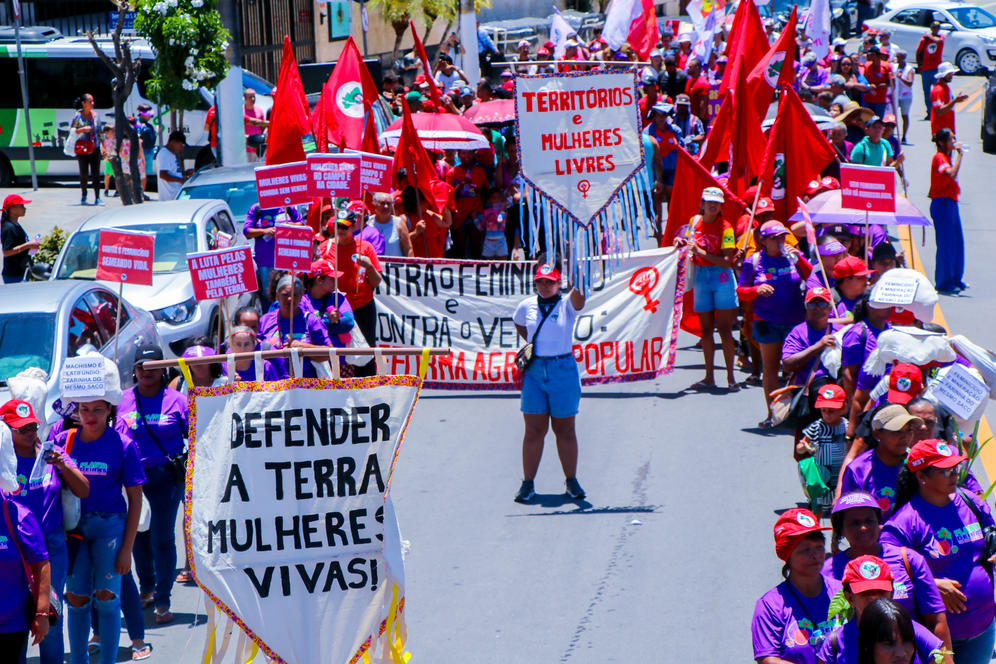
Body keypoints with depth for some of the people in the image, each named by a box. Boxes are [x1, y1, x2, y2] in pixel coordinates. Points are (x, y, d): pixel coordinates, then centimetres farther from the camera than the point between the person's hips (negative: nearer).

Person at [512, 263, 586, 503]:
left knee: (565, 429, 5)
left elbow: (579, 296, -25)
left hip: (563, 370, -2)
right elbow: (518, 324, 28)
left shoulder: (567, 305, -2)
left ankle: (571, 481, 15)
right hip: (534, 371, 2)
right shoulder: (526, 306, 7)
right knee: (534, 430, 2)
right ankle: (528, 484, 6)